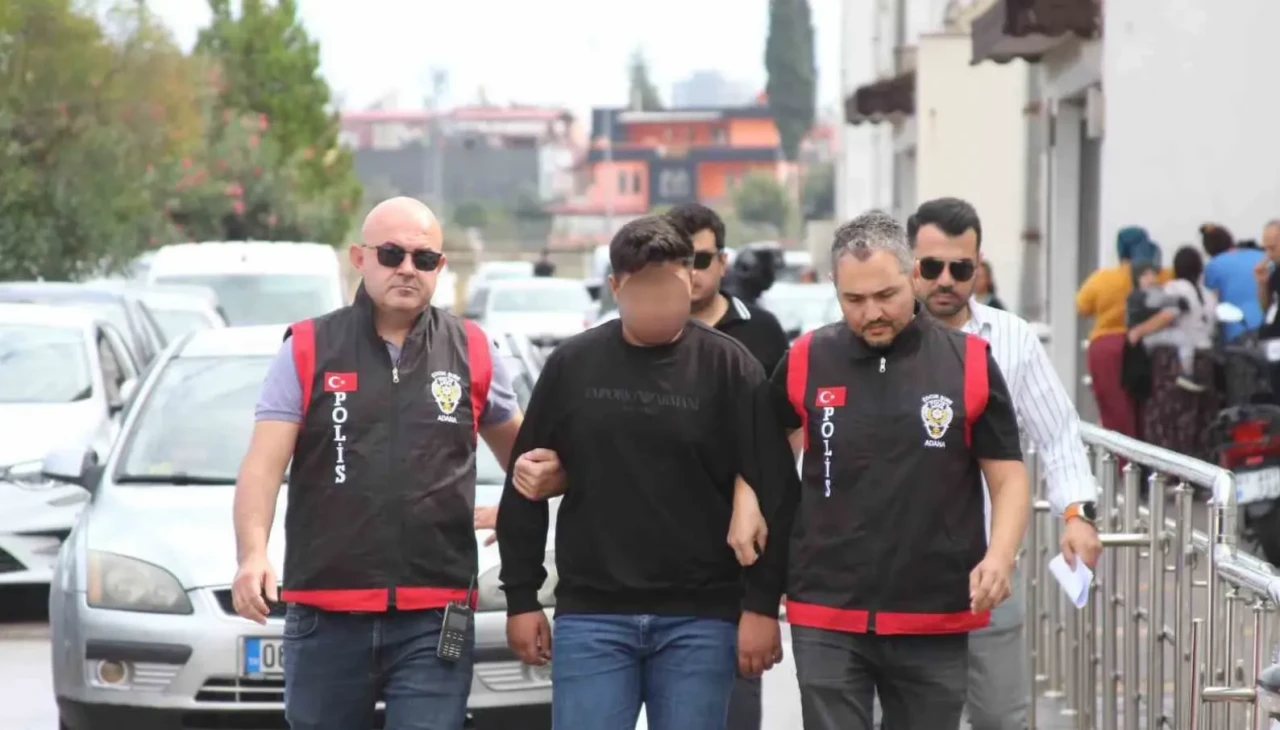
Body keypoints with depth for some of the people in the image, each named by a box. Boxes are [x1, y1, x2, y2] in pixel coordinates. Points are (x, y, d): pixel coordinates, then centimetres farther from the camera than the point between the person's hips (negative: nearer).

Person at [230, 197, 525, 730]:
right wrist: (252, 554, -21)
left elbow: (520, 449, 25)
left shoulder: (472, 353, 9)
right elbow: (263, 464, -5)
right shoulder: (308, 351, 4)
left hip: (434, 623, 0)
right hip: (325, 617, 0)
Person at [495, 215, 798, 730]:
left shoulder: (729, 368, -1)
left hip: (699, 619, -1)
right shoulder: (572, 365, 4)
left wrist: (761, 605, -6)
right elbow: (526, 486, 9)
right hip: (591, 615, 1)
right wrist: (521, 599, 6)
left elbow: (771, 495, -2)